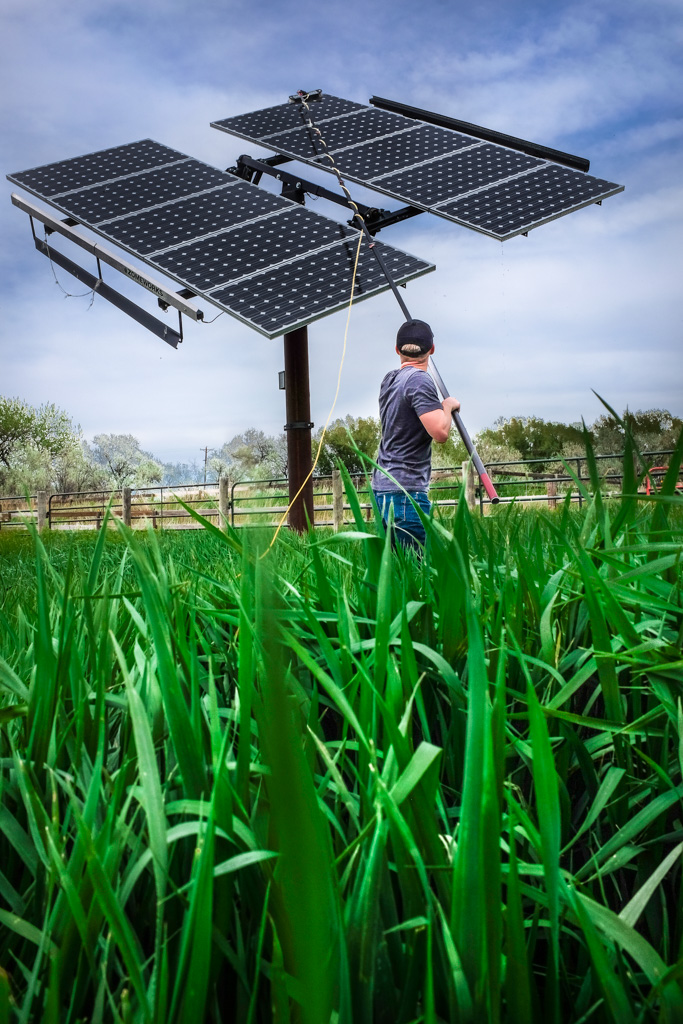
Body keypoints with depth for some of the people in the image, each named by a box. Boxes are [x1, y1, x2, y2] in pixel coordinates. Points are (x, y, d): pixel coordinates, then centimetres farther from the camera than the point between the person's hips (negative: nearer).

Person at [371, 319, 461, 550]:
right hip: (405, 490, -9)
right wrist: (448, 405, -2)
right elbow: (440, 432, -21)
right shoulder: (420, 380, -12)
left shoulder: (389, 379, 14)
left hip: (382, 485, 9)